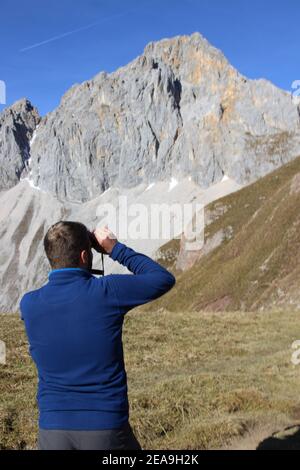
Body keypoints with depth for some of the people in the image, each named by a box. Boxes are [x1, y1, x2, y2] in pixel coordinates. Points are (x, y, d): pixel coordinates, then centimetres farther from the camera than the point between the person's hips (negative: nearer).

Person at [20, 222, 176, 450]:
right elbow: (164, 279, 0)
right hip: (107, 427, -2)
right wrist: (116, 248, 4)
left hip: (52, 427, 3)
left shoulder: (28, 304, -6)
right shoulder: (106, 291, -15)